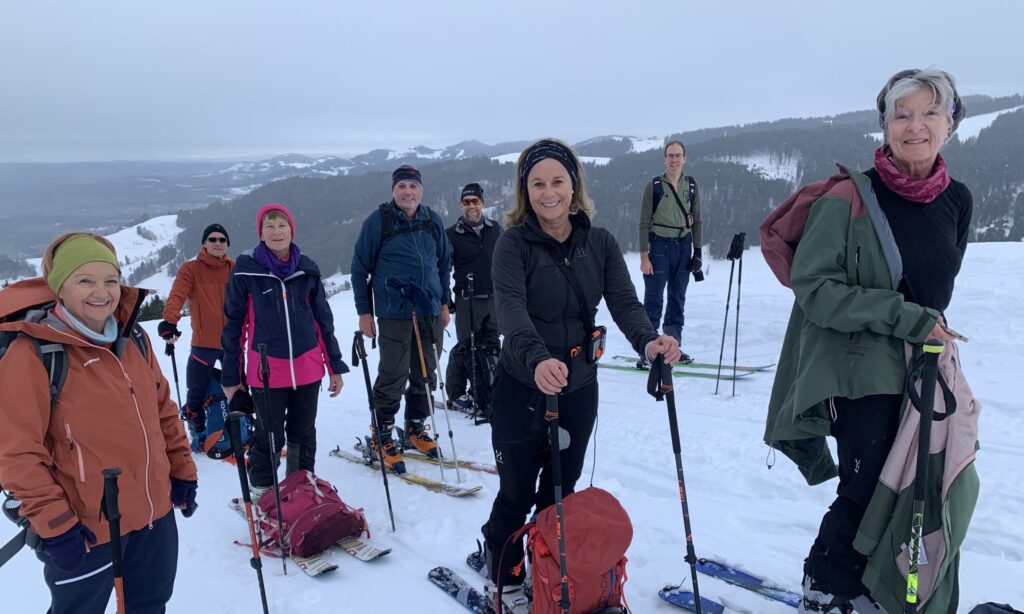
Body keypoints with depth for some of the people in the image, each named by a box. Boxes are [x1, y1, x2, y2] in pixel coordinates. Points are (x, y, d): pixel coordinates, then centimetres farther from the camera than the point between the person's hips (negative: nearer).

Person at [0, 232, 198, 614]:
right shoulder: (32, 353, -17)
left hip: (155, 513, 6)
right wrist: (53, 524, -17)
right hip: (86, 528, -5)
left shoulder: (133, 338, 1)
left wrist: (182, 471, 11)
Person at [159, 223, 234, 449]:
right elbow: (177, 296, -16)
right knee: (197, 392, 4)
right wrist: (169, 322, -32)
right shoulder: (191, 269, -2)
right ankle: (198, 435, 23)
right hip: (203, 342, -2)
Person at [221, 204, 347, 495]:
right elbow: (234, 324, 0)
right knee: (269, 438, 6)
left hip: (307, 368, 3)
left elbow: (323, 319, 9)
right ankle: (262, 492, 28)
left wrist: (335, 366, 8)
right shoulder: (246, 270, -4)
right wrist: (230, 376, 1)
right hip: (266, 371, -3)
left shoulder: (307, 269, 3)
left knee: (304, 435, 14)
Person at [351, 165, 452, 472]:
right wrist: (364, 311, -2)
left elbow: (444, 262, 18)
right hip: (394, 314, -4)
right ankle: (382, 436, 12)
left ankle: (416, 429, 29)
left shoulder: (433, 220, 8)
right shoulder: (378, 221, -3)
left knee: (425, 375, 12)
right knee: (393, 376, -4)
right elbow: (360, 268, 0)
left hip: (430, 312, 5)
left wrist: (444, 302, 15)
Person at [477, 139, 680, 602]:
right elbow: (511, 308, -28)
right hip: (522, 388, -3)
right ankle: (503, 577, 34)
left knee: (561, 492, 17)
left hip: (579, 389, 4)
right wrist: (536, 359, -47)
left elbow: (624, 301, -9)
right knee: (517, 493, 9)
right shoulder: (514, 243, -13)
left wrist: (648, 340, -30)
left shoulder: (599, 243, 0)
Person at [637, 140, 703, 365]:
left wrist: (697, 252, 5)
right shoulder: (654, 186, -2)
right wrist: (644, 255, -10)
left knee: (678, 299, 9)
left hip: (683, 247, 4)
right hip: (659, 246, -4)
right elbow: (644, 223, -3)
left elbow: (697, 220, 12)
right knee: (654, 299, -5)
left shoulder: (692, 186, 8)